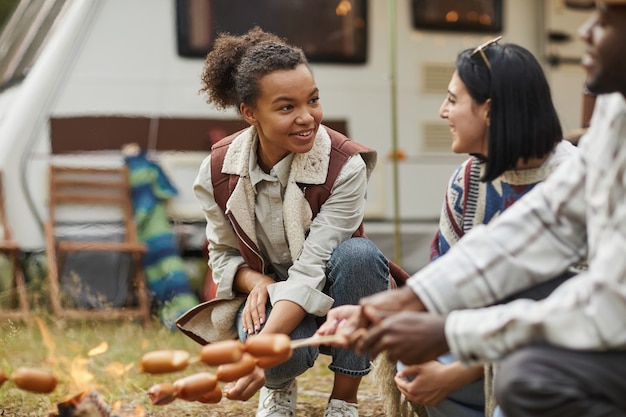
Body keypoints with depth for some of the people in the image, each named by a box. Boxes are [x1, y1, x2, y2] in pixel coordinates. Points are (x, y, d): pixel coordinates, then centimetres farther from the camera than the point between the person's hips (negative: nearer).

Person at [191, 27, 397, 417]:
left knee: (358, 253, -36)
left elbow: (311, 271, -30)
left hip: (330, 294, 0)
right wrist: (257, 283, -22)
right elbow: (223, 253, 2)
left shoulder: (345, 167, -24)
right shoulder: (219, 172, -12)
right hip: (269, 290, 0)